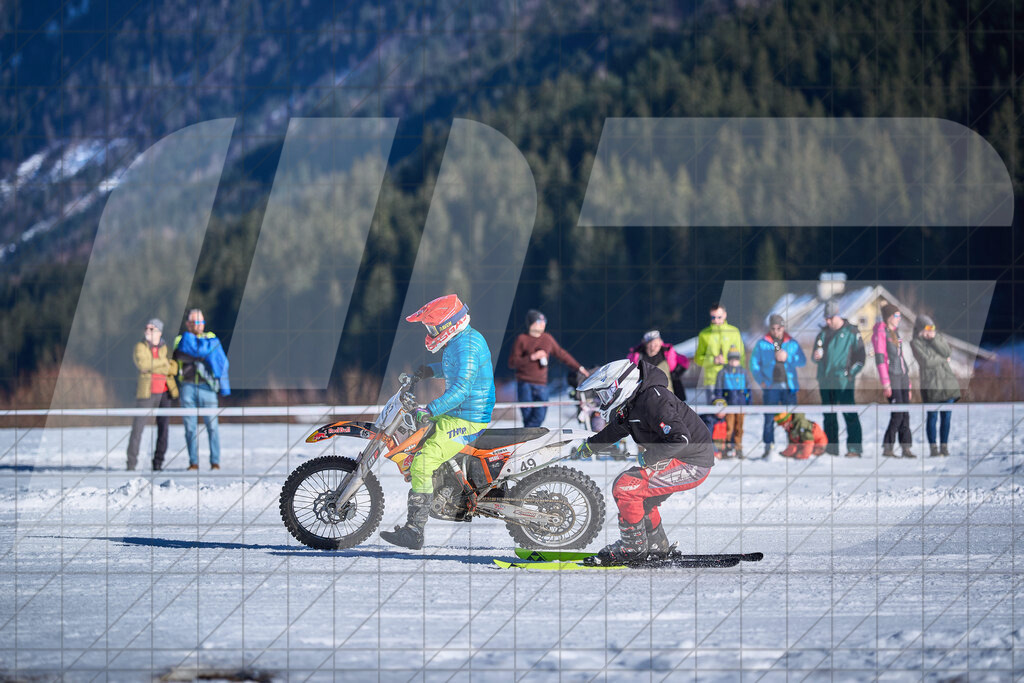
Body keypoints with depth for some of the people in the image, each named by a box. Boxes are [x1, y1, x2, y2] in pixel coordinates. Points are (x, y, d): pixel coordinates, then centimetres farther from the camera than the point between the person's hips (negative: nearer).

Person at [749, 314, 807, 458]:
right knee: (769, 417, -5)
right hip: (771, 386, -1)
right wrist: (761, 381, -4)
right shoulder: (762, 344, 5)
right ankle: (768, 445, -1)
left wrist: (787, 357, -13)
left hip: (789, 385, 1)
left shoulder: (792, 343, 8)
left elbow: (803, 361, 3)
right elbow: (754, 364, 7)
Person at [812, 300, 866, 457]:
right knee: (829, 416, 8)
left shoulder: (851, 332, 0)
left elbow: (860, 357, 1)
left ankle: (854, 448, -11)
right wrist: (816, 356, -1)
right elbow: (815, 356, 23)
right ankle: (831, 447, 14)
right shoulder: (823, 333, 16)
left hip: (843, 382, -6)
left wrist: (850, 373, -9)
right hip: (825, 382, 6)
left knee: (850, 415, -10)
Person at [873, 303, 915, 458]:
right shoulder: (880, 333, -6)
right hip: (891, 377, -8)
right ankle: (887, 447, -7)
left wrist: (908, 385, 20)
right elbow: (880, 358, -13)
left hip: (902, 376, 8)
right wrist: (885, 384, -19)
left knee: (905, 414, 3)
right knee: (898, 414, -13)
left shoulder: (896, 334, 20)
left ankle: (906, 448, 4)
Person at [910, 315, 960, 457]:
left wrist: (933, 339, -10)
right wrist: (943, 359, 1)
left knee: (946, 416, 3)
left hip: (947, 380, 5)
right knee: (932, 416, -5)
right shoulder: (916, 343, -2)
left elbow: (946, 352, -2)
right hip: (930, 383, -5)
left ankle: (944, 447, 9)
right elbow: (926, 361, -12)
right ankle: (933, 448, 1)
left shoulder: (938, 338, 14)